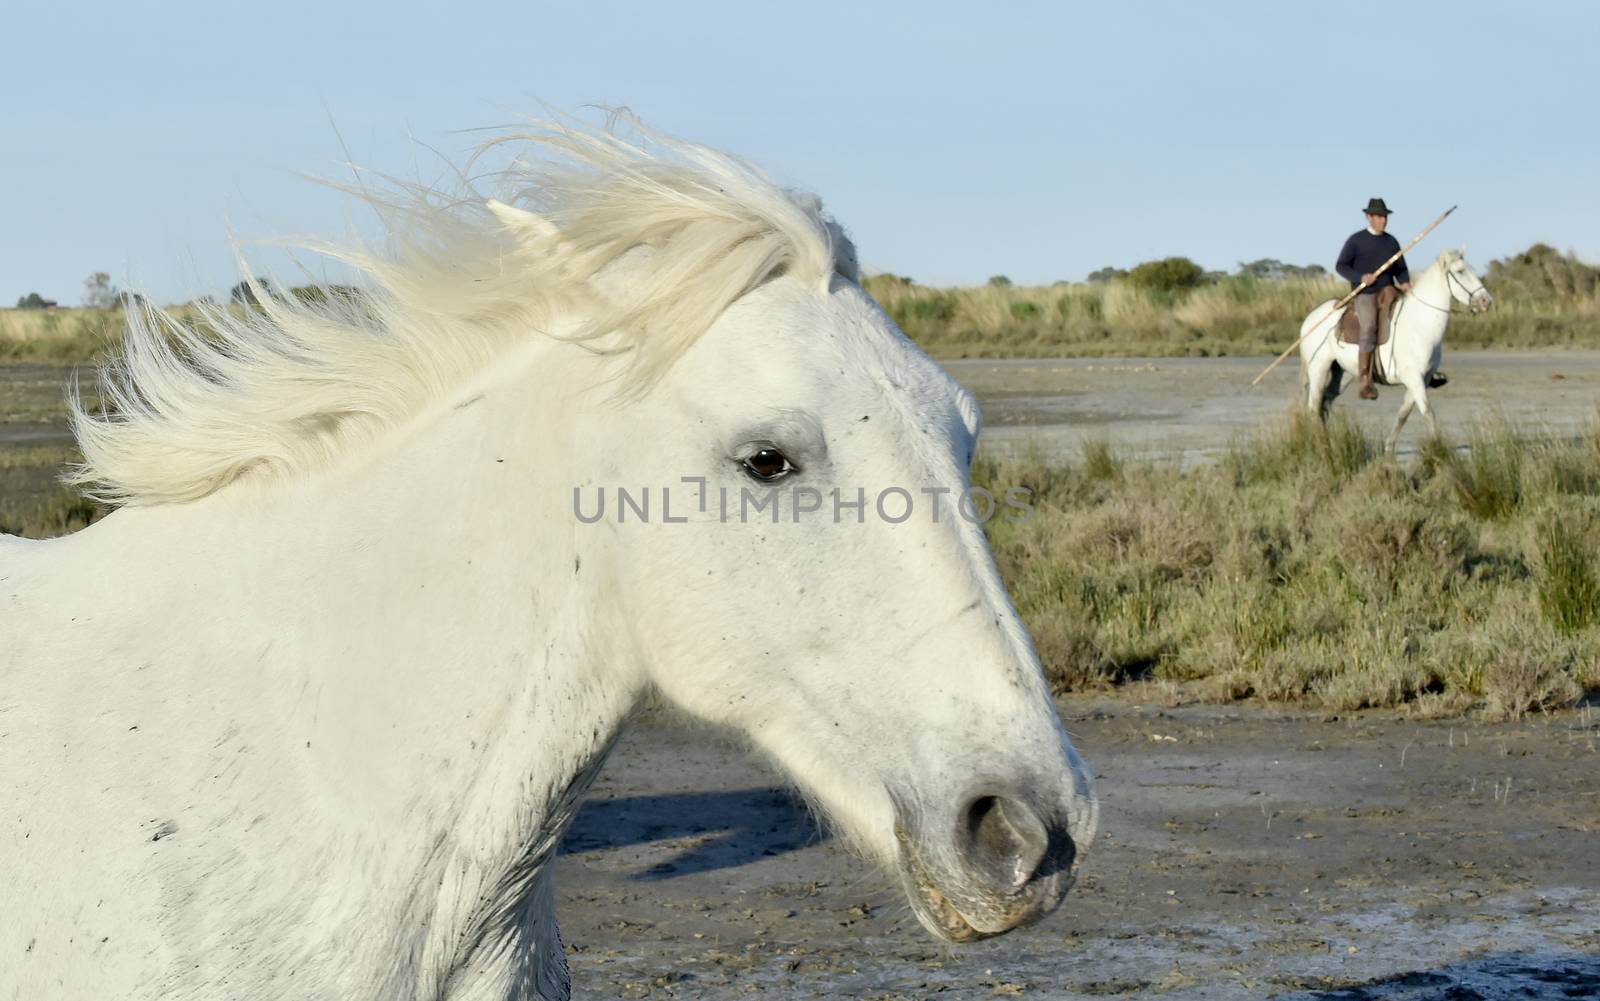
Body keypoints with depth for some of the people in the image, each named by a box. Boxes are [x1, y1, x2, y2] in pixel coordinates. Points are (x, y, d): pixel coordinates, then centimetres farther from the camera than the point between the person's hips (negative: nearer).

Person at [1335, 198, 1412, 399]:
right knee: (1370, 328, -27)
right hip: (1364, 294, -6)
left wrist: (1404, 283, -4)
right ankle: (1365, 384, -27)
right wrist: (1360, 277, -17)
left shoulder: (1391, 242, 14)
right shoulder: (1356, 240, 0)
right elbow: (1341, 266, 0)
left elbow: (1400, 269, 19)